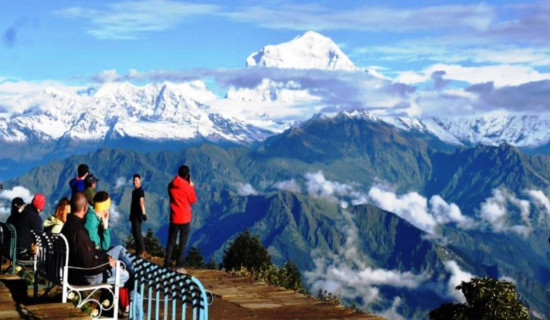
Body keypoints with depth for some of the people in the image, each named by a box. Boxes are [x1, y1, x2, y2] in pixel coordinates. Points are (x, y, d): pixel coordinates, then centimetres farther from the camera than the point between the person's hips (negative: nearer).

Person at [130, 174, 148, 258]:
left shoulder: (140, 191, -13)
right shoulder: (134, 191, 15)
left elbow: (141, 202, -23)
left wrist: (143, 213, -31)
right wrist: (131, 214, 20)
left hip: (138, 215, -10)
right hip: (134, 214, 10)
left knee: (137, 232, -12)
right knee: (134, 232, 12)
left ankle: (142, 251, -12)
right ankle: (138, 251, 18)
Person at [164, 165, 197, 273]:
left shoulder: (171, 185, 3)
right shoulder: (187, 186, -10)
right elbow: (193, 200, -1)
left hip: (174, 217, 4)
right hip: (185, 218, -4)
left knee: (171, 242, 9)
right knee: (183, 243, 2)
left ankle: (167, 265, 5)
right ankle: (179, 266, -2)